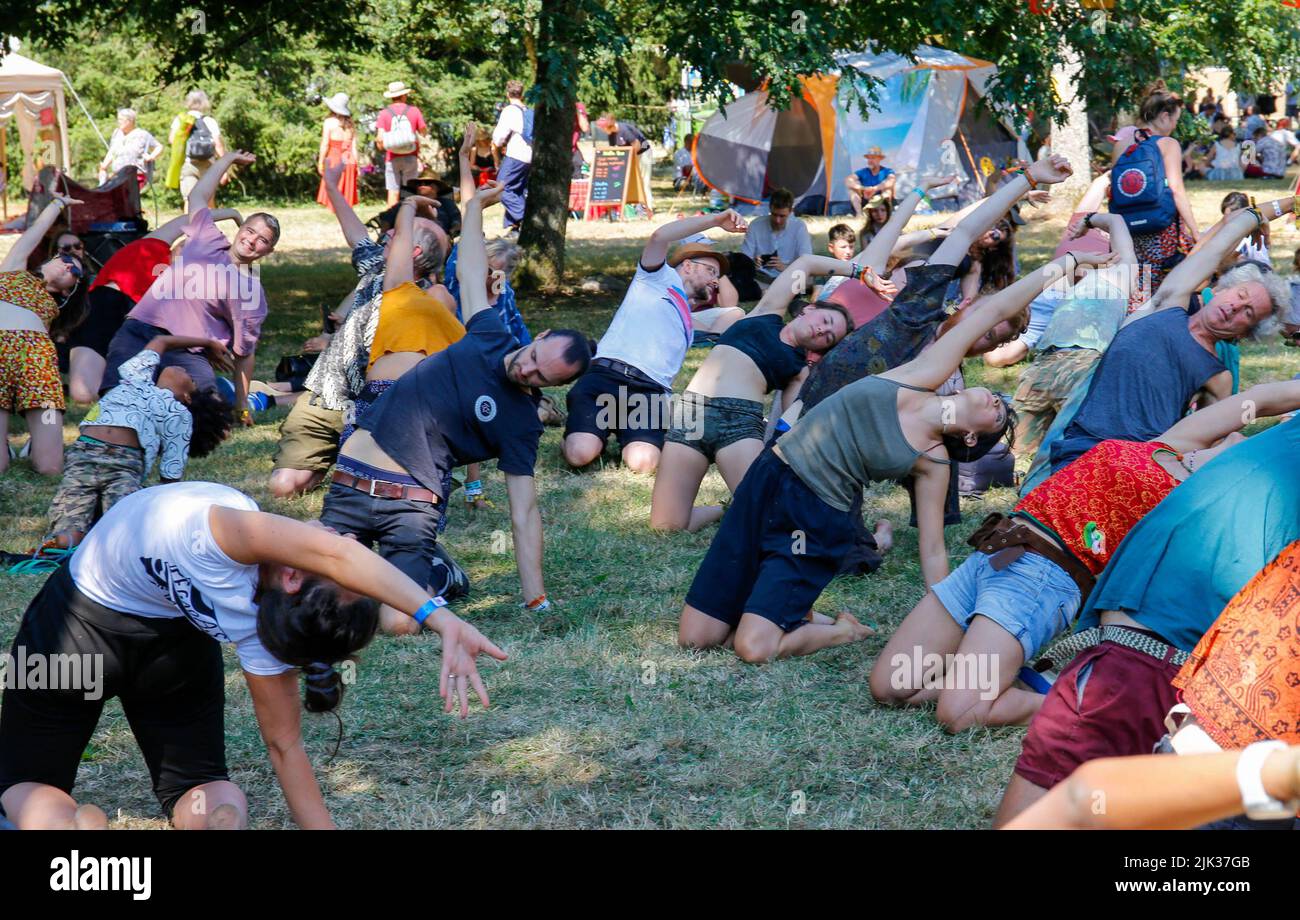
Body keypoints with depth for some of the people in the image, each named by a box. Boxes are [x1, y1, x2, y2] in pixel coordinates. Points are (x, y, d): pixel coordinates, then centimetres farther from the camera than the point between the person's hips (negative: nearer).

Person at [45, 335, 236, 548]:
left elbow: (171, 475, 14)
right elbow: (161, 341, 50)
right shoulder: (138, 378, 32)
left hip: (126, 464, -3)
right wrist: (207, 343, 60)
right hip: (82, 456, 3)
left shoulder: (178, 413, 21)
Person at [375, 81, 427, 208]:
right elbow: (423, 130, 7)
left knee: (393, 192, 2)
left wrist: (380, 145, 12)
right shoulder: (414, 111, -1)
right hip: (410, 157, 0)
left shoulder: (384, 113, -2)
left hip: (392, 158, 0)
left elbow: (380, 138, -7)